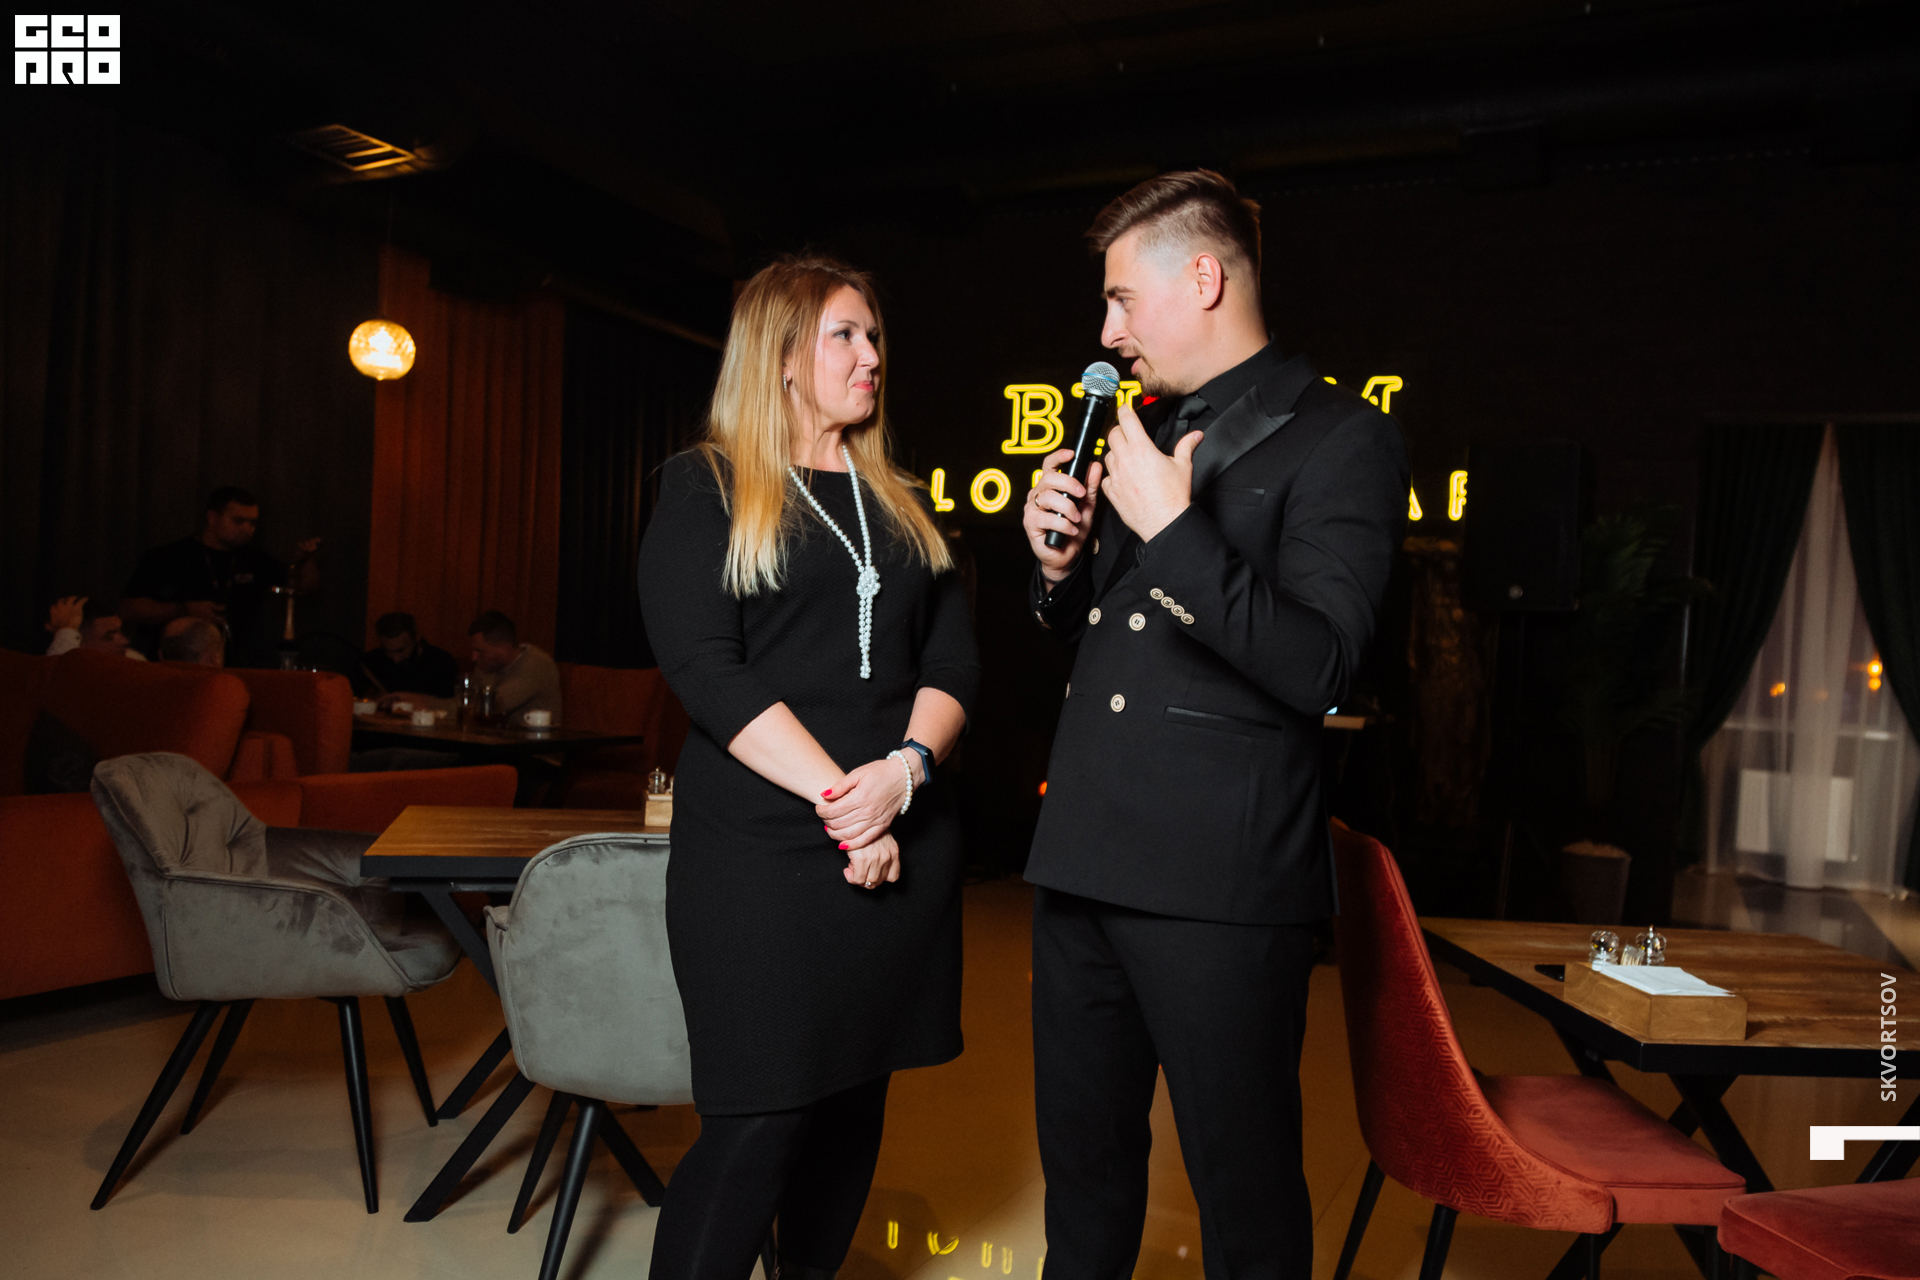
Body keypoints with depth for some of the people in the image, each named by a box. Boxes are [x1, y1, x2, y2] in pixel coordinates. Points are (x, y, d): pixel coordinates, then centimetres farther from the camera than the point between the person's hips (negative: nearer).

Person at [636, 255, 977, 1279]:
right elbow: (705, 668, -10)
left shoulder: (899, 503, 17)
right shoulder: (705, 488, 2)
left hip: (901, 846, 5)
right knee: (758, 1123, -6)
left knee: (853, 1099, 11)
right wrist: (837, 791, -16)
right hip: (761, 845, -5)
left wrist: (904, 770, -11)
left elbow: (954, 661, 9)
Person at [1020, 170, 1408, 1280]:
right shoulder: (1146, 432, 17)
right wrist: (1060, 564, 3)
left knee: (1245, 1189, 8)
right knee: (1082, 1161, 20)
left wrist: (1173, 529, -19)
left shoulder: (1341, 439, -6)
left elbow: (1319, 666, -17)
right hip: (1086, 859, 7)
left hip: (1220, 883, -7)